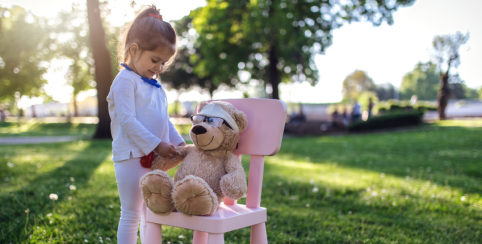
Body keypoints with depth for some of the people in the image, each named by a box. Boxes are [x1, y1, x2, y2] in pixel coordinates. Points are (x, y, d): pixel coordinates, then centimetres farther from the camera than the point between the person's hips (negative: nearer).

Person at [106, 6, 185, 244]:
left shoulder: (155, 86, 16)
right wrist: (156, 145, -21)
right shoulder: (125, 80, -10)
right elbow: (127, 120, -19)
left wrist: (178, 142, 8)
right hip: (132, 157, -8)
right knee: (131, 214, 2)